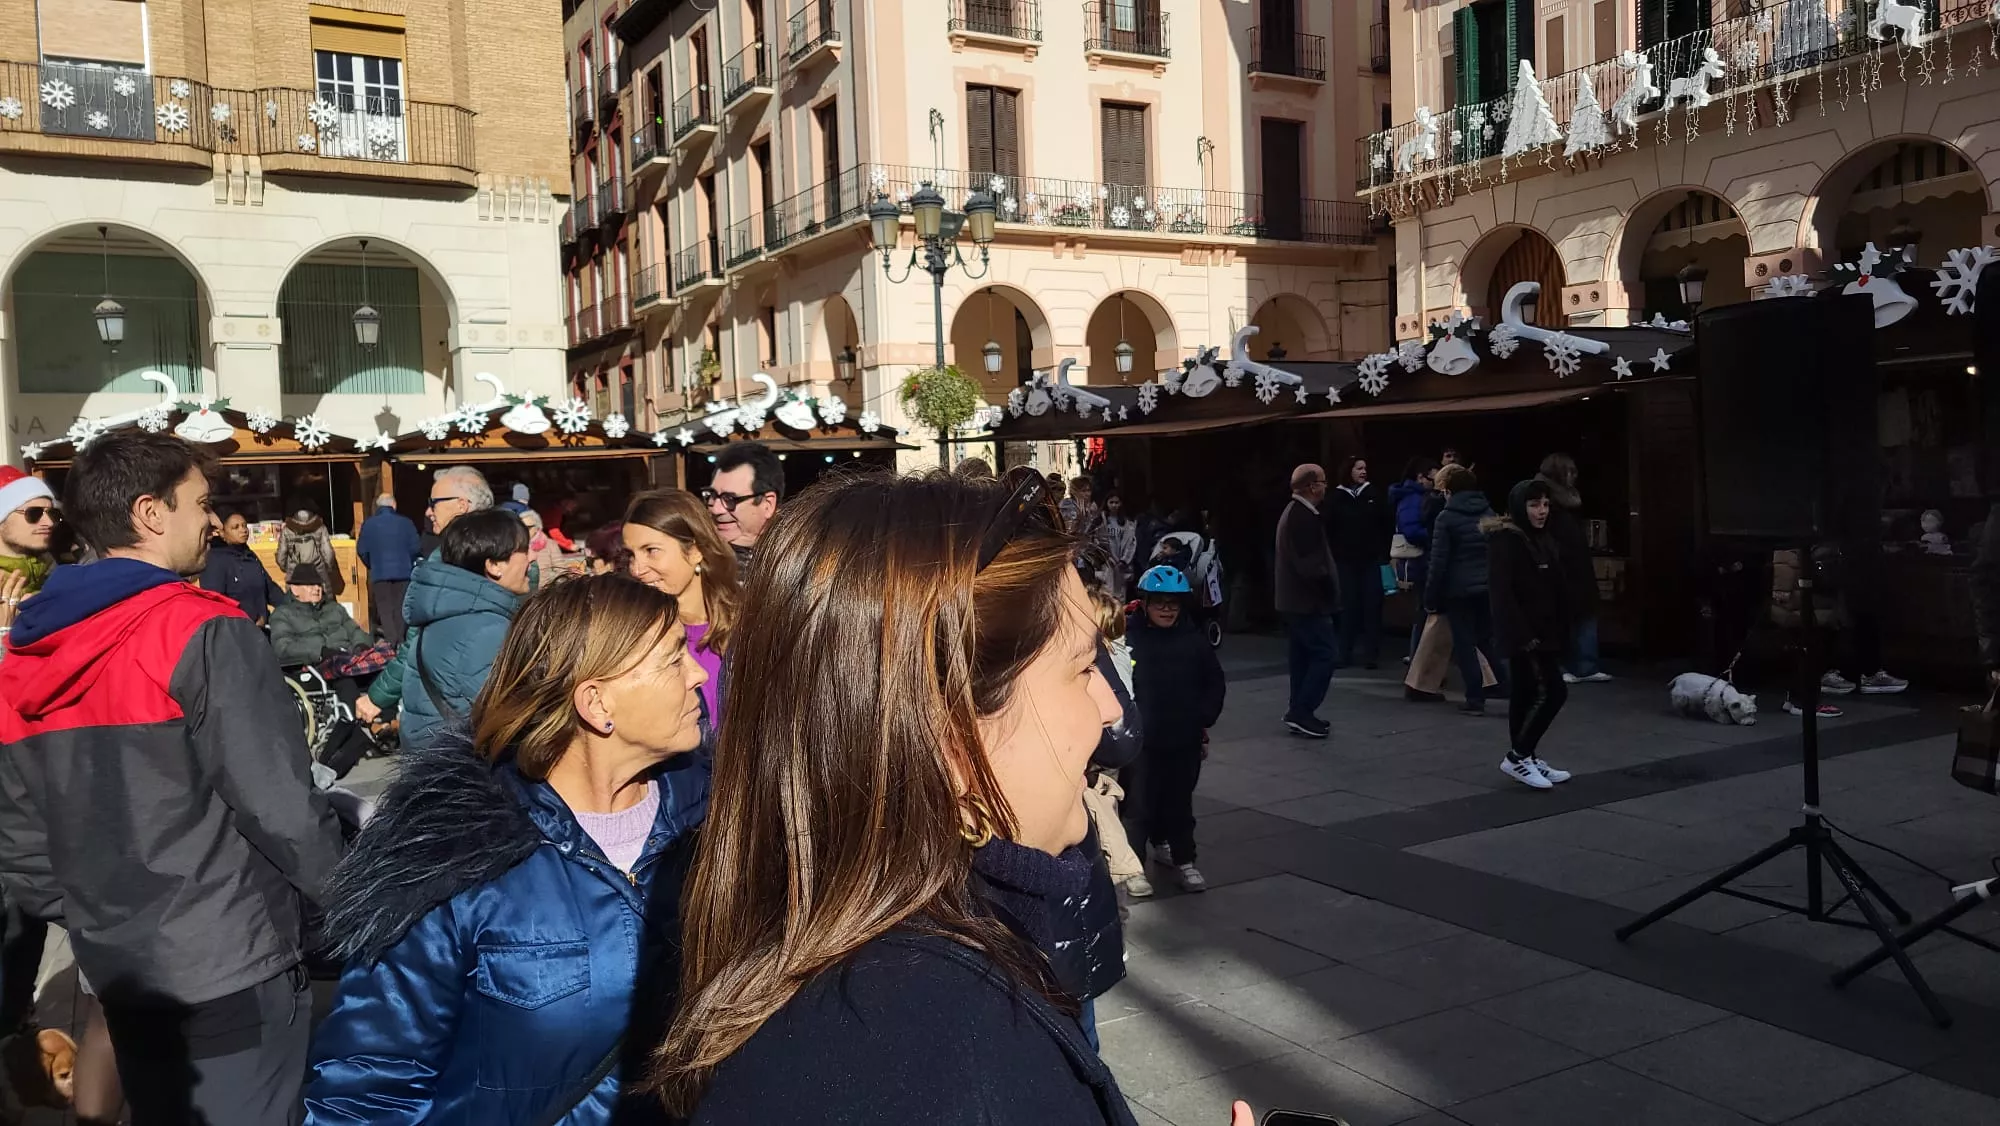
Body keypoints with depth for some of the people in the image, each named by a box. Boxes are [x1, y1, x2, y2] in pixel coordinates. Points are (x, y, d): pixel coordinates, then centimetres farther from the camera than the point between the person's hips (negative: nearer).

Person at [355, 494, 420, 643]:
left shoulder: (368, 524, -1)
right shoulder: (406, 522, -3)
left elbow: (361, 550, -1)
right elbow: (415, 548, -5)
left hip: (380, 574, 0)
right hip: (403, 572, 0)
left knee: (385, 610, 6)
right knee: (401, 609, 9)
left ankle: (391, 642, -2)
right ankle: (400, 642, 11)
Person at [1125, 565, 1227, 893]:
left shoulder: (1194, 641, 1)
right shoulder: (1129, 638, -10)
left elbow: (1215, 683, 9)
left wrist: (1205, 719, 2)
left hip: (1186, 740, 2)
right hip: (1142, 740, -2)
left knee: (1180, 801, 9)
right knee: (1143, 801, 6)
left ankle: (1184, 860, 18)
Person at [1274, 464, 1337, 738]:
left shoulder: (1292, 512, 15)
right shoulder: (1305, 517, -19)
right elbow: (1309, 564, -25)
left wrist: (1325, 582, 15)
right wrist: (1329, 588, -12)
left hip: (1293, 598, 11)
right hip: (1308, 599, -11)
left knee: (1301, 656, 12)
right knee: (1323, 655, -8)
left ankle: (1299, 712, 16)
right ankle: (1301, 712, -8)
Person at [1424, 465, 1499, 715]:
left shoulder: (1447, 517, -8)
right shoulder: (1489, 513, 10)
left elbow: (1439, 563, -11)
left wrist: (1431, 599, -5)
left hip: (1459, 590, -5)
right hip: (1488, 587, 5)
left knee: (1464, 645, 3)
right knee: (1489, 640, 16)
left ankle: (1475, 699, 3)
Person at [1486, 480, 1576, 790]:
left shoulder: (1545, 540, 14)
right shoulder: (1507, 541, -13)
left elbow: (1557, 591, 16)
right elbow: (1502, 592, -20)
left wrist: (1563, 630, 10)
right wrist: (1523, 634, -24)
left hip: (1544, 632, 9)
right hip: (1524, 635, -9)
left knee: (1526, 695, 12)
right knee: (1552, 691, -11)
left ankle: (1525, 758, 19)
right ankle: (1517, 756, -3)